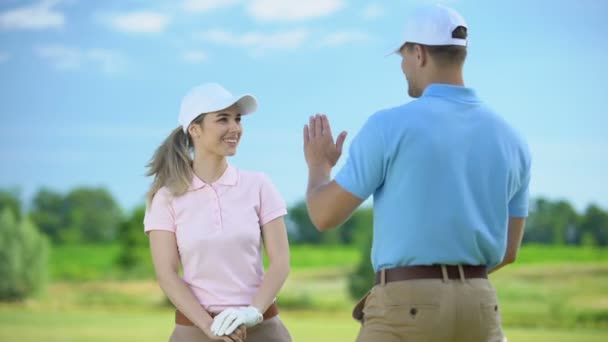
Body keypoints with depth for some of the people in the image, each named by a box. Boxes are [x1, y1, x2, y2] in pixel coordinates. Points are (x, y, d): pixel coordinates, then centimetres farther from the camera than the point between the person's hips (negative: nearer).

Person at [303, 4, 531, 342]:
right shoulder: (509, 138, 8)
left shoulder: (390, 126, -9)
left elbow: (325, 215, -2)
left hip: (406, 310, -5)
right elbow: (508, 250, 14)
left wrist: (319, 165, 20)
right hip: (479, 308, 5)